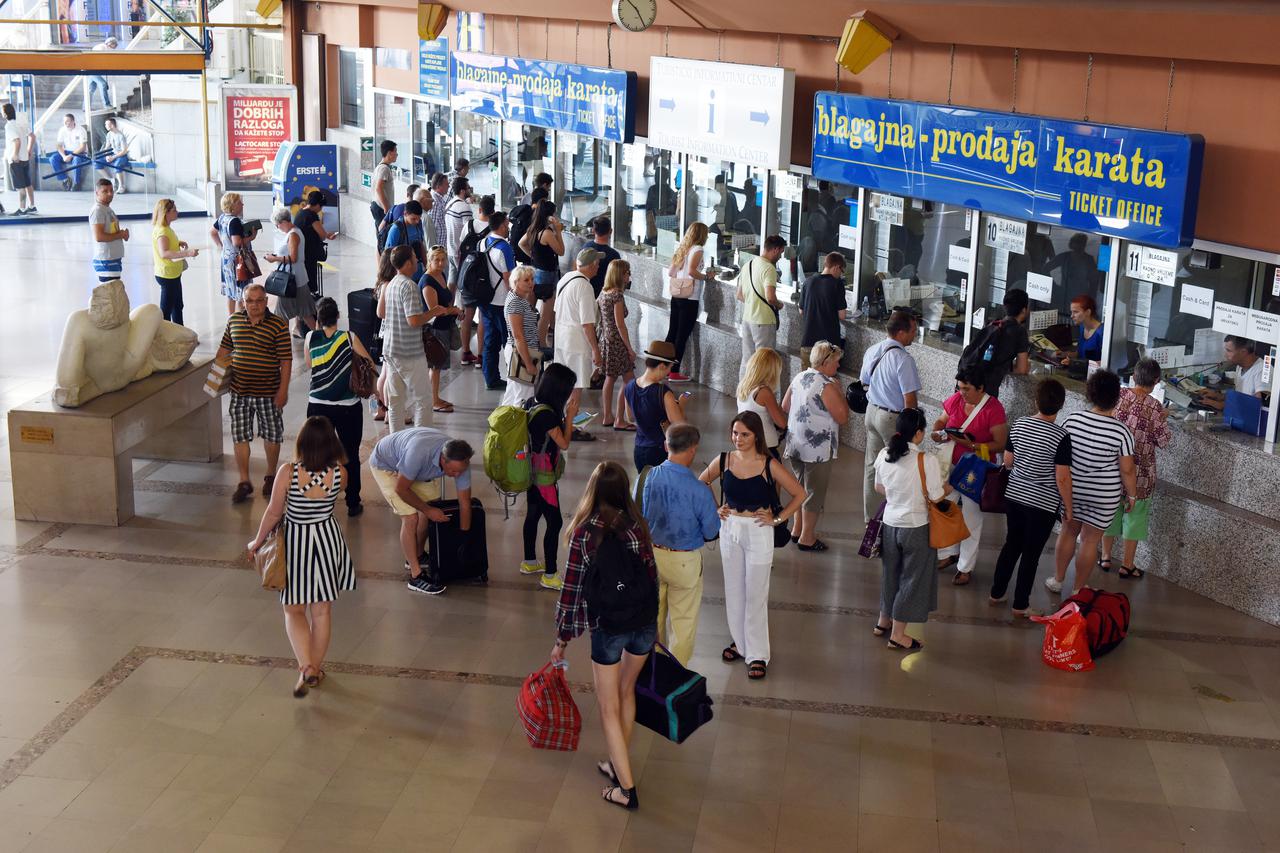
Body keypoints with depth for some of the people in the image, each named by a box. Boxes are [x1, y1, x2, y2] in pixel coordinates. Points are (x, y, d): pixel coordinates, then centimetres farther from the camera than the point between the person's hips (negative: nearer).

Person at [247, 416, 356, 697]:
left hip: (296, 543, -2)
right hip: (328, 539, 2)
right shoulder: (339, 472, -16)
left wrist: (257, 541, 5)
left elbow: (273, 512, -10)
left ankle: (306, 667, -2)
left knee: (294, 610, 14)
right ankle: (317, 668, 29)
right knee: (322, 611, 16)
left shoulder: (288, 472, -21)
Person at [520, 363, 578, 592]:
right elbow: (564, 443, -18)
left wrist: (565, 415, 4)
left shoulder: (532, 404, 1)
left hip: (531, 472, 10)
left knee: (533, 515, 21)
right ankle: (549, 575, 3)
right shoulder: (547, 414, -27)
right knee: (554, 522, -3)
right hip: (544, 477, -10)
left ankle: (529, 562, 36)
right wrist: (569, 417, -12)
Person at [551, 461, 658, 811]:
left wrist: (562, 639, 1)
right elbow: (652, 575, 3)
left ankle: (626, 788, 11)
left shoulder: (584, 533, -13)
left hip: (608, 626, -4)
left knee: (609, 708, 10)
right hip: (644, 621, 4)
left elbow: (572, 587, -9)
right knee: (626, 693, 25)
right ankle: (619, 764, 39)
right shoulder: (636, 525, -3)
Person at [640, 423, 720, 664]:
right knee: (684, 619, 15)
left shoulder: (648, 477, -16)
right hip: (684, 561, -4)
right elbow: (711, 532, -12)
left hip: (651, 552, 4)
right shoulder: (699, 490, -26)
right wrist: (712, 503, 3)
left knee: (654, 612, 24)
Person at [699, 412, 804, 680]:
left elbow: (799, 494, -6)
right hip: (730, 530, 4)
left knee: (755, 595, 1)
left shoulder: (769, 465, -12)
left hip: (758, 533, -4)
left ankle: (757, 654, 10)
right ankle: (740, 641, 32)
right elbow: (700, 484, 14)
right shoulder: (723, 461, -3)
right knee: (733, 591, 14)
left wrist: (778, 519, -8)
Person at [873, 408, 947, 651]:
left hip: (890, 523, 5)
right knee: (912, 578, 10)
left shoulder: (883, 455, -6)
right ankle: (898, 634, 17)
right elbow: (936, 497, -16)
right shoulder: (927, 460, -22)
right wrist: (950, 486, 3)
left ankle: (883, 621, 38)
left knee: (890, 573, 23)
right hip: (916, 528, -5)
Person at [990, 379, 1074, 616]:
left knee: (1011, 545, 21)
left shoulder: (1018, 425, -5)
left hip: (1013, 496, 5)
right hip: (1043, 505, -5)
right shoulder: (1061, 437, -19)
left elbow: (1007, 461, 5)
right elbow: (1062, 478, -17)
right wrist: (1068, 507, -5)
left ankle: (997, 593, 30)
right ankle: (1020, 605, 18)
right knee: (1031, 554, 8)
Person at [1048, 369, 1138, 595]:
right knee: (1090, 539, 9)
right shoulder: (1121, 432, -18)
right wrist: (1131, 495, 2)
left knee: (1068, 531, 21)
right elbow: (1127, 470, -13)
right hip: (1104, 496, -3)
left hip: (1071, 489, 3)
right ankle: (1078, 589, 19)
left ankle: (1058, 580, 31)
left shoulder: (1071, 420, -11)